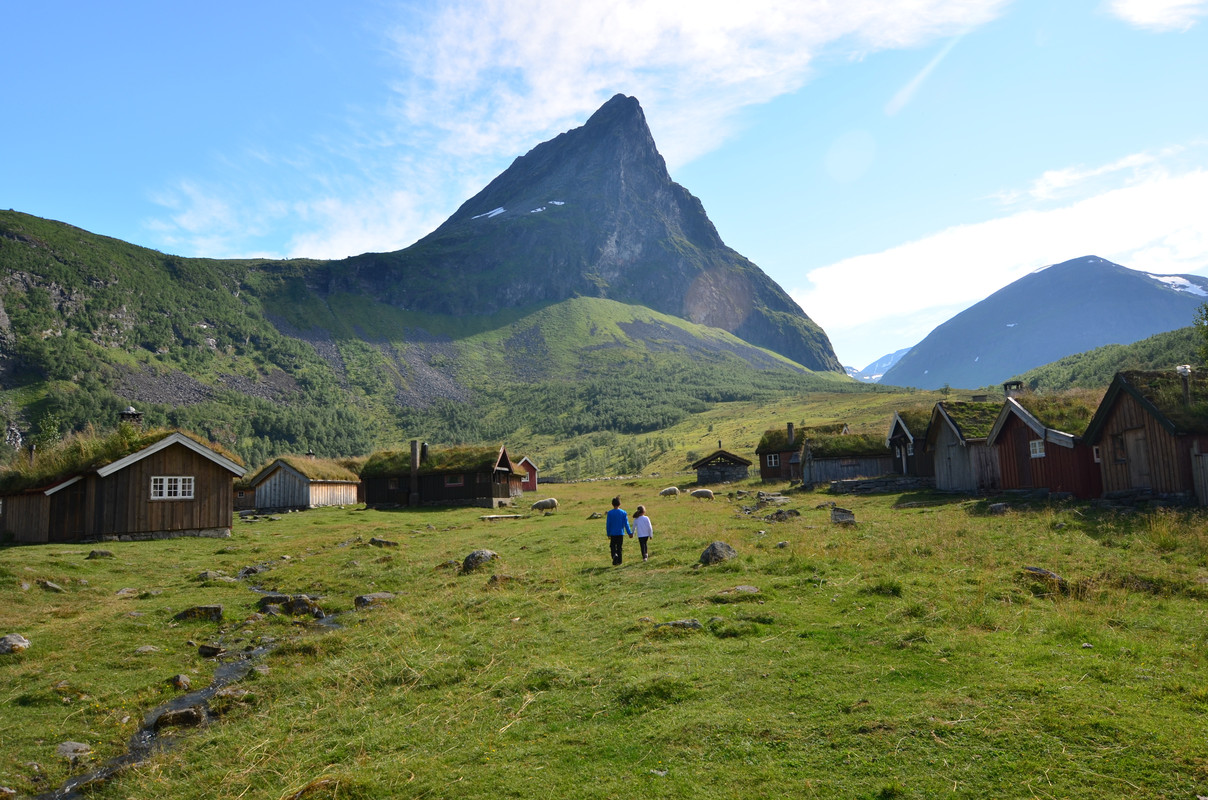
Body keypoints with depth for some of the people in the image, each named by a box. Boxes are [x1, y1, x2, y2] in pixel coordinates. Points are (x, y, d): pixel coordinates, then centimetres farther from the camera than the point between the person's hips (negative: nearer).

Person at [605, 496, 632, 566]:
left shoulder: (610, 513, -4)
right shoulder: (624, 513, -1)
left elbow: (608, 524, -2)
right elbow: (626, 524, -2)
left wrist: (608, 534, 7)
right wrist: (630, 533, 4)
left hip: (613, 534, -1)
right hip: (621, 533, 2)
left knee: (612, 546, 8)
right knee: (619, 547, 11)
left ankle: (614, 554, -22)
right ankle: (619, 562, 12)